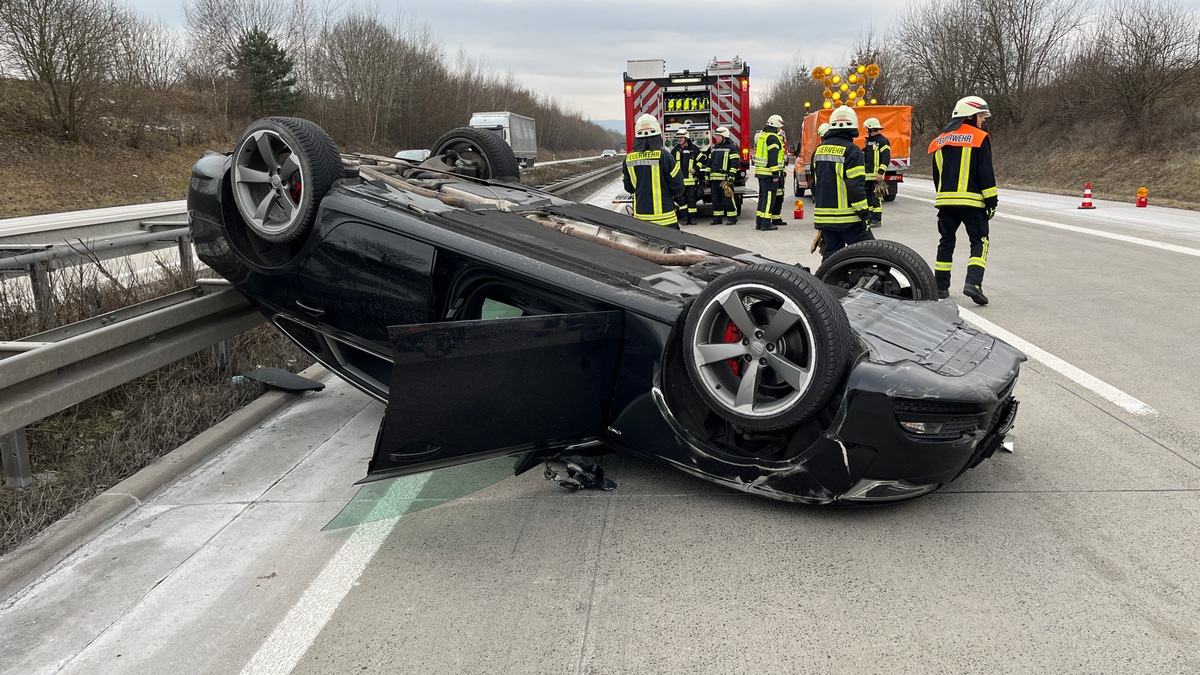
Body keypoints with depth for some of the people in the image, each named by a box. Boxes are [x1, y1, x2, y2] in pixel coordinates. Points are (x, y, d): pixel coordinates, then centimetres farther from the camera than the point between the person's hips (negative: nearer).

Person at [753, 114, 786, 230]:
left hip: (760, 171, 9)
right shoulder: (773, 138, -13)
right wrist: (775, 173, -19)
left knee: (762, 196, 15)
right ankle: (766, 223, -7)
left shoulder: (761, 136, 17)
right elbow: (773, 157, -19)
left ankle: (759, 221, 18)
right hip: (769, 172, -9)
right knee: (769, 197, -6)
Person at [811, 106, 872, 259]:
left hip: (824, 217, 7)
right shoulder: (851, 150, -12)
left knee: (830, 255, 11)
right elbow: (856, 186, -17)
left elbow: (814, 183, 18)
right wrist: (864, 214, -12)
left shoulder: (820, 149, 11)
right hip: (847, 218, -7)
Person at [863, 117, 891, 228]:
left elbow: (886, 159, -14)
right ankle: (870, 218, 18)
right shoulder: (868, 140, 19)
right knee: (868, 197, 11)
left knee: (876, 198, -8)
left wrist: (881, 173, -22)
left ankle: (877, 220, -6)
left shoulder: (883, 141, -9)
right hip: (867, 175, 9)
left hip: (876, 175, -9)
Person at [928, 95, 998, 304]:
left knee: (946, 242, 15)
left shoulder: (940, 141, 15)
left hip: (945, 200, 5)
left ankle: (940, 286, 16)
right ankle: (973, 282, -17)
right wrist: (991, 200, -4)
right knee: (979, 242, 0)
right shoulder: (979, 138, -3)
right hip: (971, 201, -5)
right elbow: (986, 173, -7)